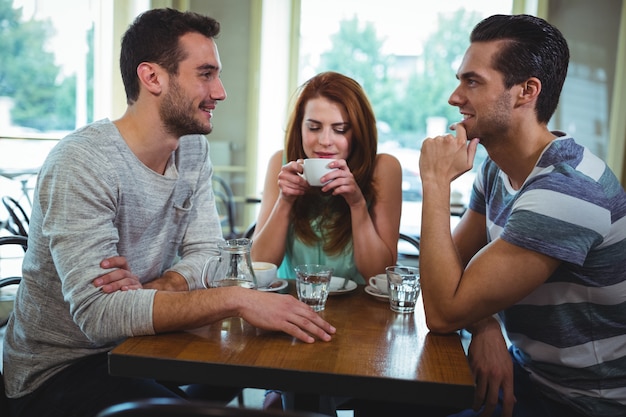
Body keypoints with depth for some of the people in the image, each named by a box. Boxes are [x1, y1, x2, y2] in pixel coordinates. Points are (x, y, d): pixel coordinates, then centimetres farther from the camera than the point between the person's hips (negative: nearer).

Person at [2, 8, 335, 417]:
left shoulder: (194, 149, -1)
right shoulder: (82, 164, -23)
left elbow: (206, 253, -3)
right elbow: (98, 312, -31)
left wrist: (155, 288, -24)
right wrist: (236, 299, -38)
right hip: (59, 368, -5)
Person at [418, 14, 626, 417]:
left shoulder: (565, 188, -29)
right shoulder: (497, 170, 0)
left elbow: (443, 312, -28)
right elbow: (454, 267, 4)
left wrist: (436, 181, -24)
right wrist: (485, 326, -17)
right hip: (527, 372, 7)